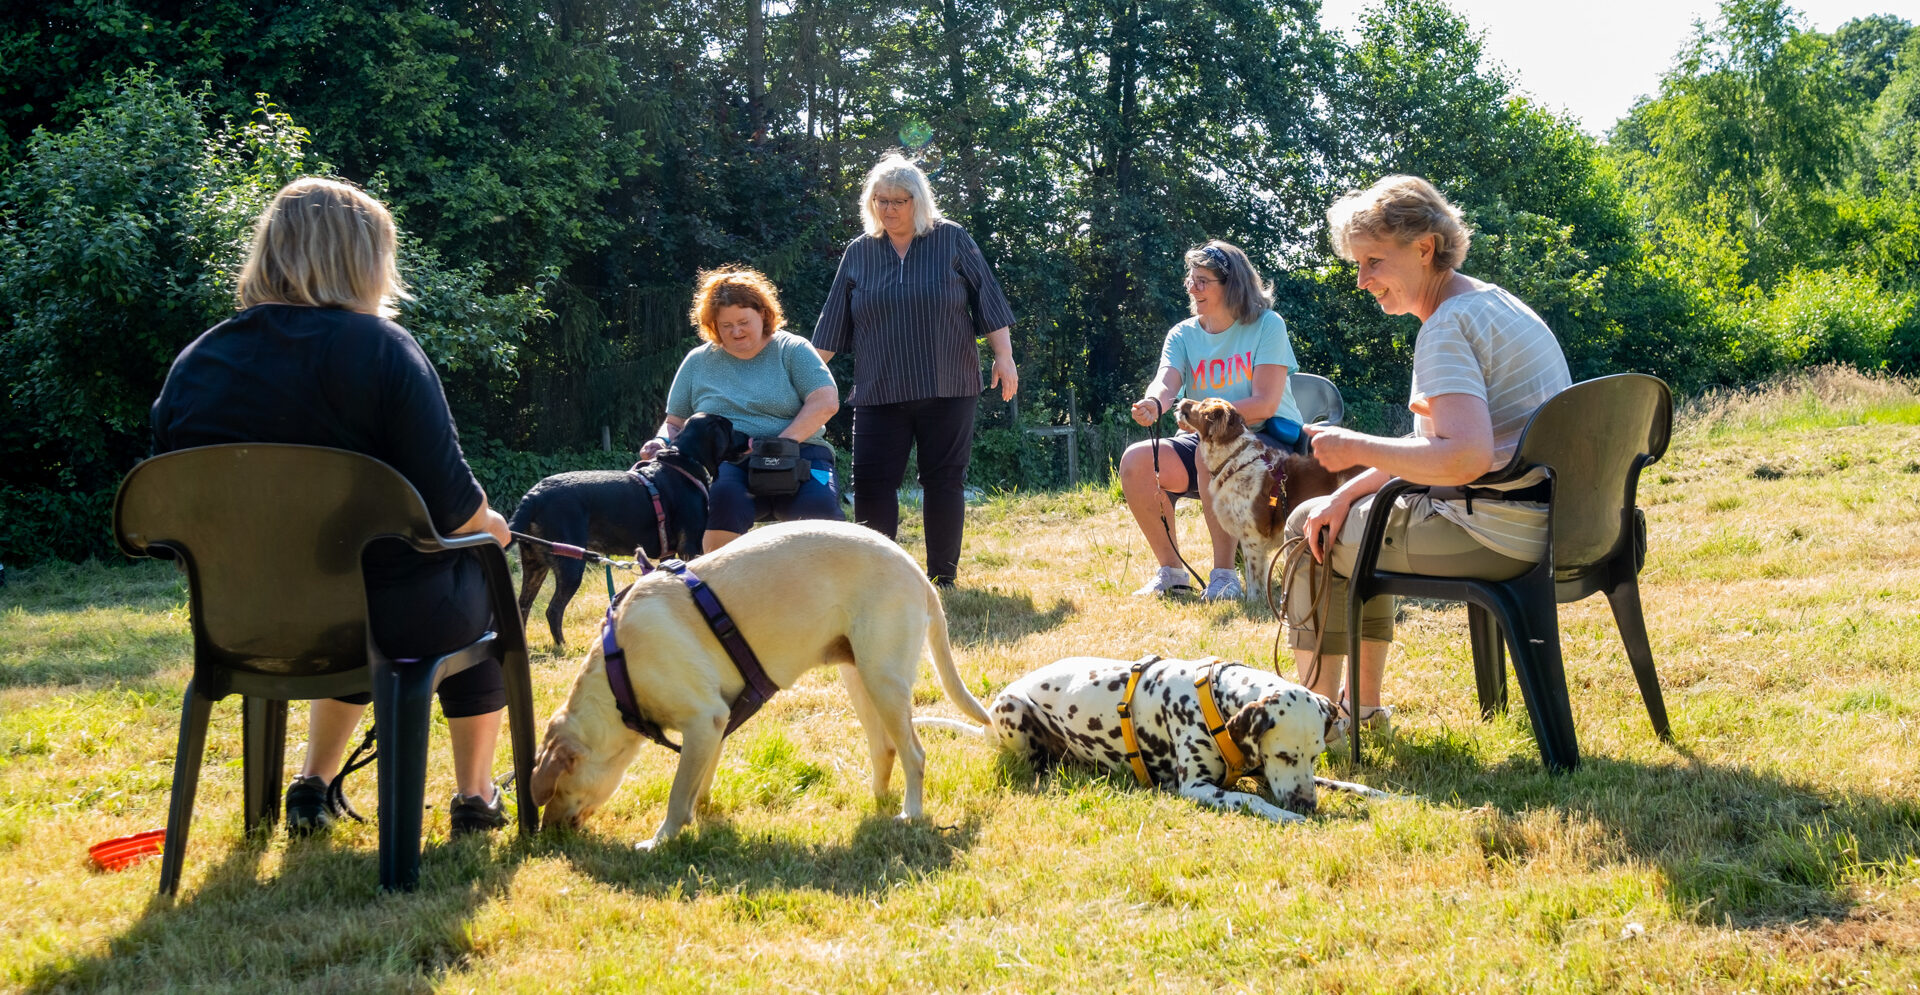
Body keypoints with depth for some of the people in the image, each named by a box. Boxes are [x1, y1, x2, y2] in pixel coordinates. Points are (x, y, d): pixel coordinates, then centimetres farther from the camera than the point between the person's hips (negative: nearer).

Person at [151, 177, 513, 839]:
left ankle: (314, 785, 34)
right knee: (480, 577, 28)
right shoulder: (379, 348, -15)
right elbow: (450, 505, -18)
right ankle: (474, 796, 30)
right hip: (399, 619, -5)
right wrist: (489, 525, 5)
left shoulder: (194, 364, 0)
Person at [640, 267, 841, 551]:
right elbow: (674, 423, 23)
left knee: (818, 506, -35)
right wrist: (662, 442, -1)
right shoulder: (698, 362, 18)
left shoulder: (791, 350, 9)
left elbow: (826, 402, -3)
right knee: (723, 498, -37)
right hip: (725, 461, 1)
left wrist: (782, 443, -16)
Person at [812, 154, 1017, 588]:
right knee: (871, 483, -6)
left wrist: (1003, 355, 0)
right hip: (879, 391, 2)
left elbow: (988, 301, 5)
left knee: (944, 481, 2)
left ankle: (943, 578, 11)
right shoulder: (859, 253, 9)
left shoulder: (952, 241, 4)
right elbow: (832, 324, 12)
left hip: (947, 388, -1)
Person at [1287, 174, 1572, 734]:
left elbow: (1464, 458, -32)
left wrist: (1355, 449, -19)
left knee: (1310, 529, 6)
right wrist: (1351, 491, 9)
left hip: (1494, 534, -10)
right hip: (1543, 527, 10)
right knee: (1359, 522, 30)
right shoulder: (1493, 304, 15)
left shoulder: (1447, 327, -18)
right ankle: (1363, 704, 33)